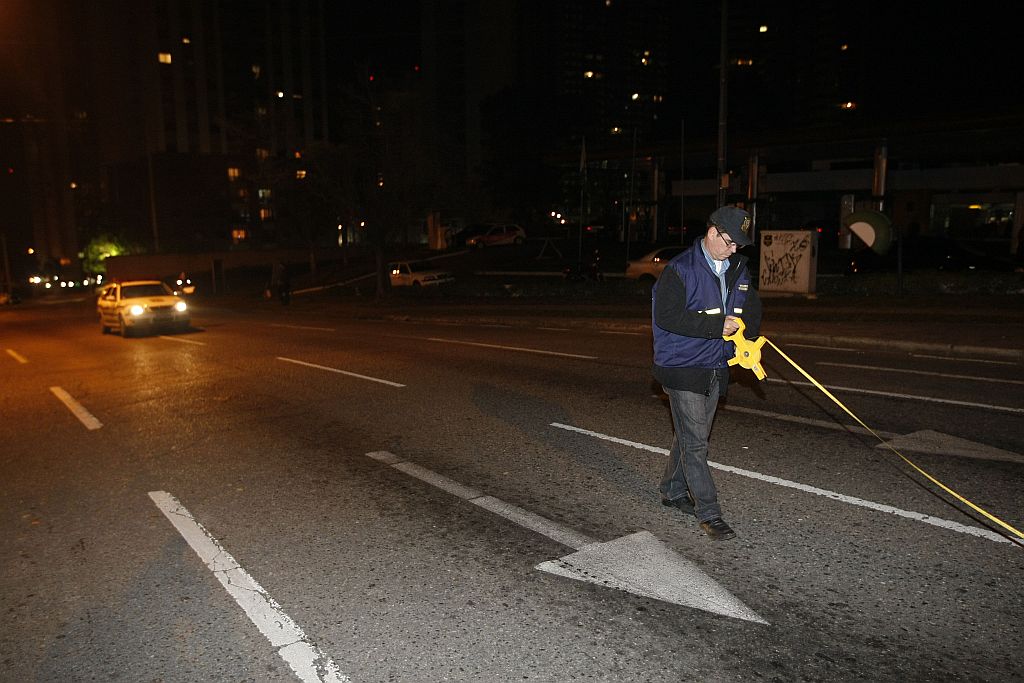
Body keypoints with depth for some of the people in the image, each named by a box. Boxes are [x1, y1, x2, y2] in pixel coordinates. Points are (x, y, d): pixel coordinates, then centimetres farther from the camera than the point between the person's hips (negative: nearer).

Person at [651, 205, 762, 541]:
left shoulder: (739, 270, 8)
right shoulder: (680, 270, -14)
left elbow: (753, 307, 16)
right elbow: (667, 315, -22)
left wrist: (745, 336, -5)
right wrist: (717, 325, -24)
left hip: (717, 368, 7)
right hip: (683, 368, -7)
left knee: (690, 435, 18)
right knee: (695, 442, -5)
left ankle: (673, 491, 34)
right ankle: (709, 513, 2)